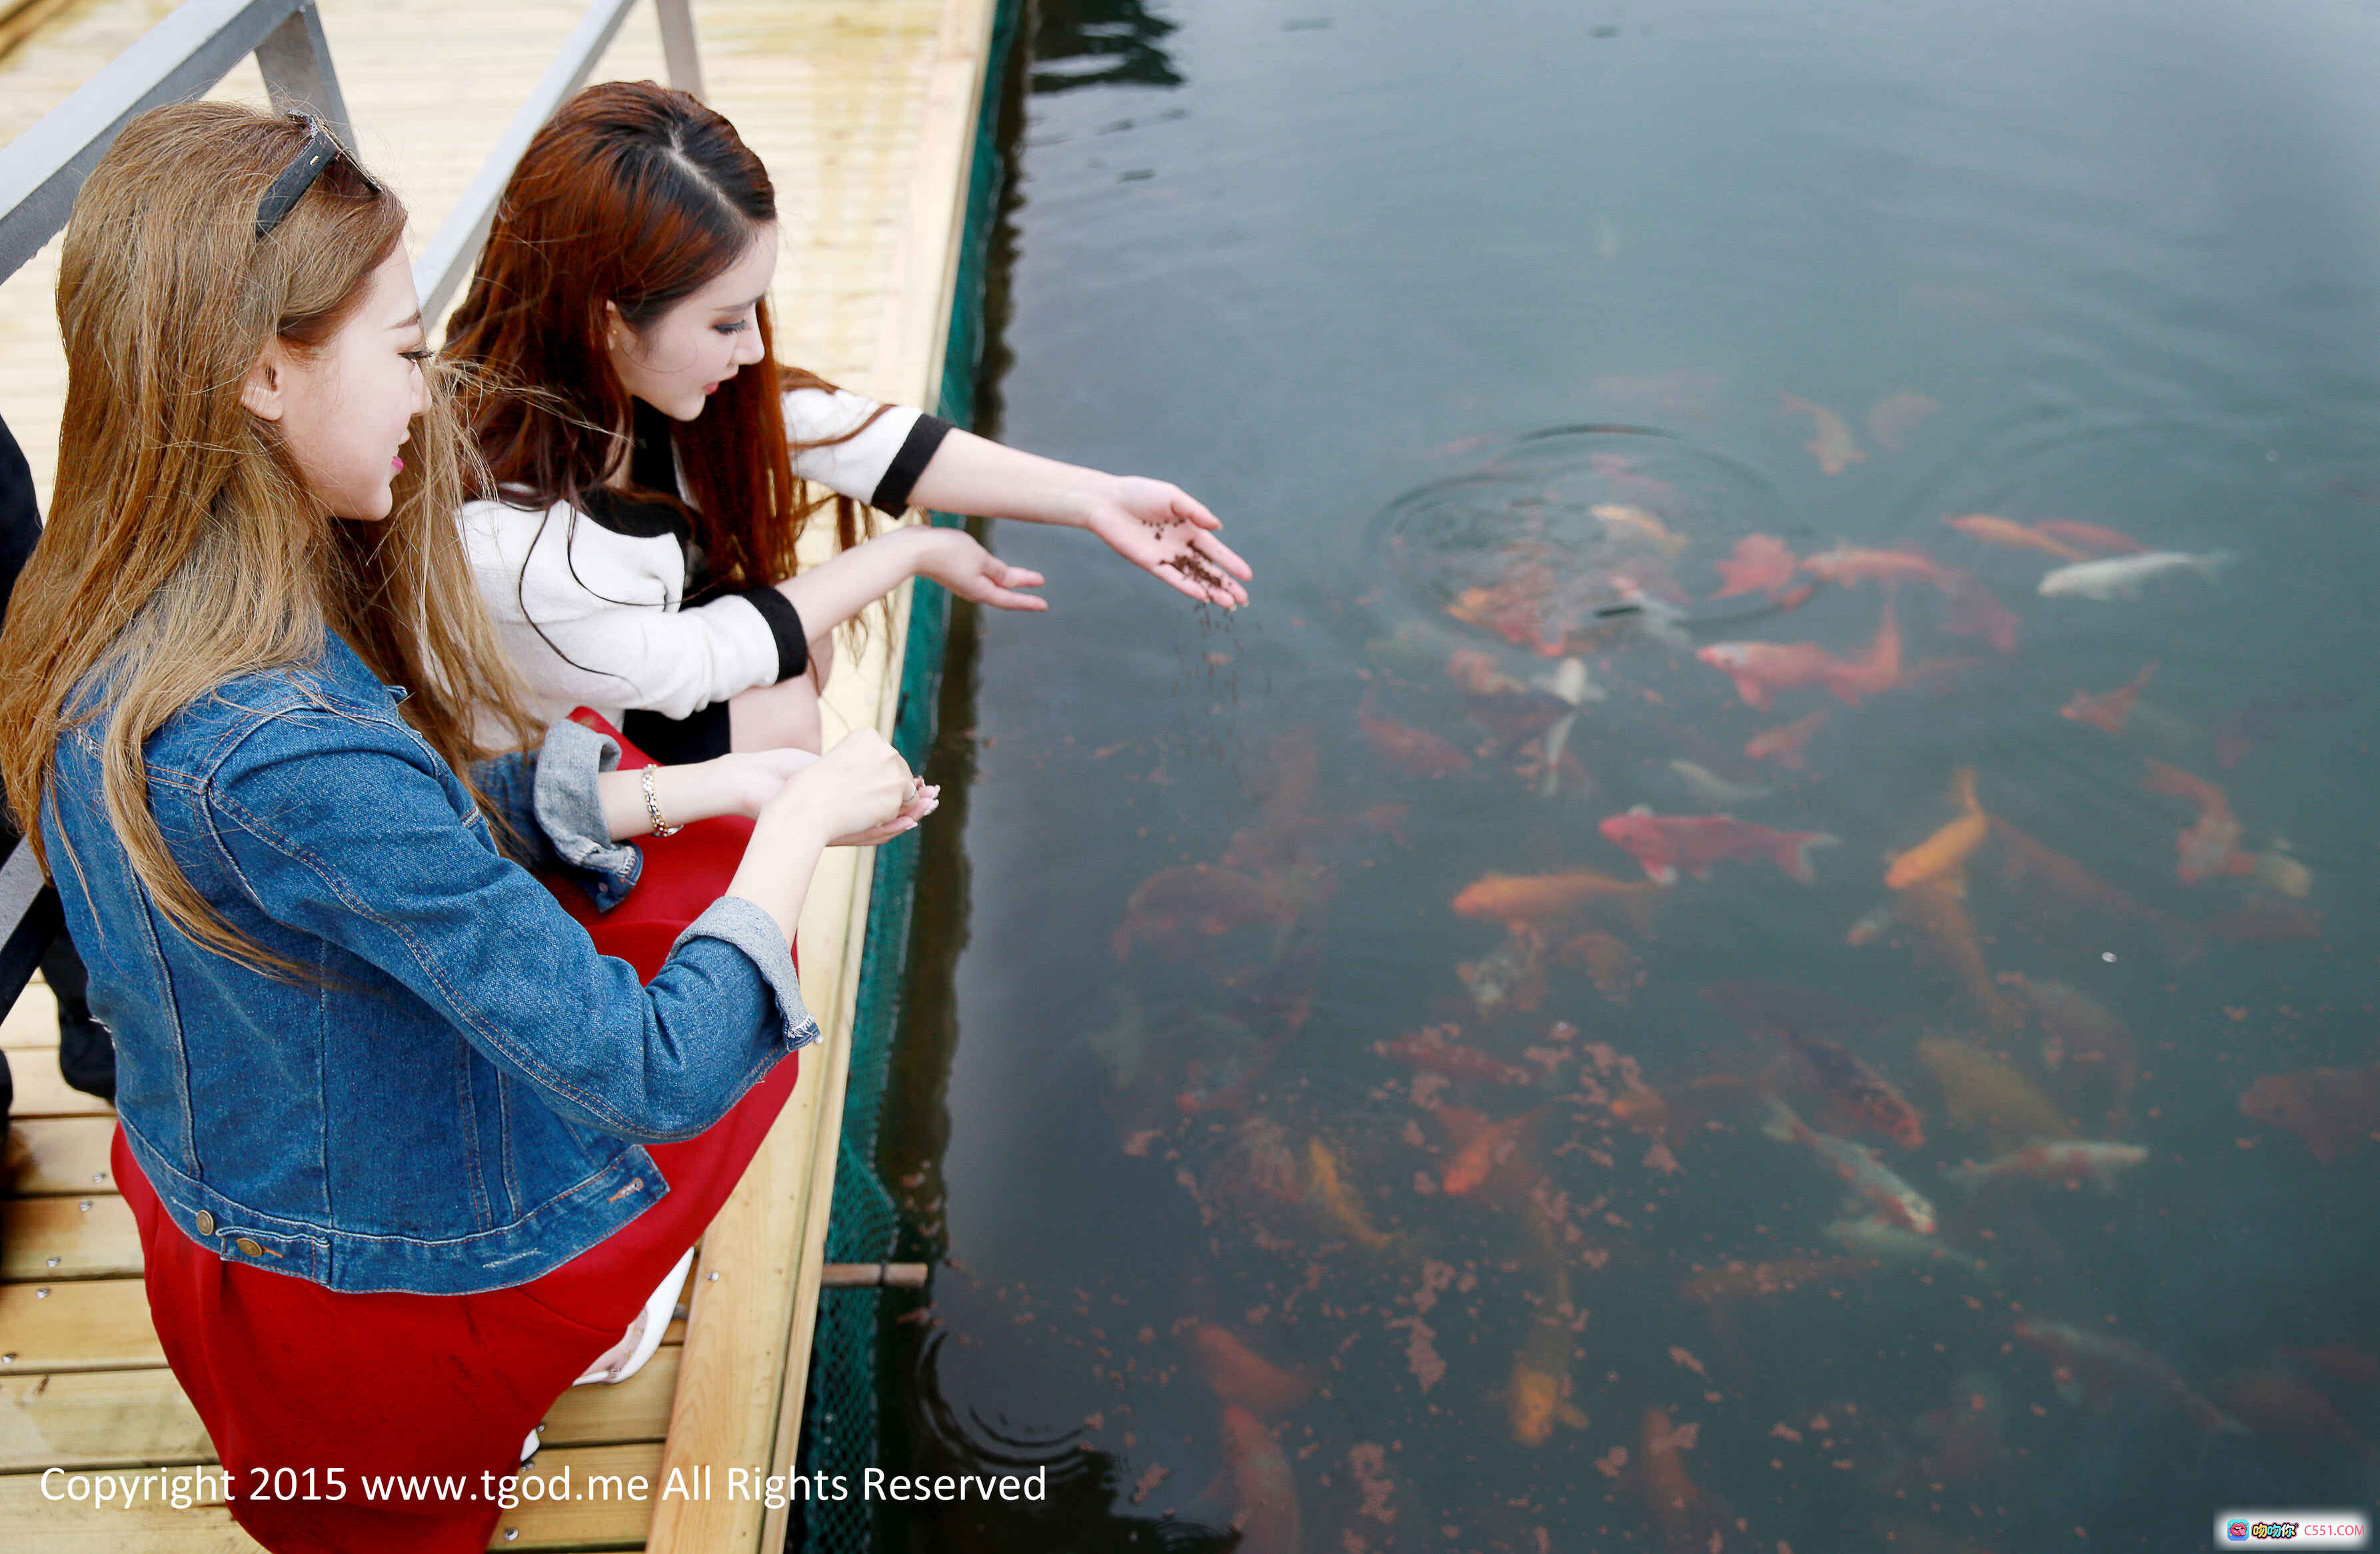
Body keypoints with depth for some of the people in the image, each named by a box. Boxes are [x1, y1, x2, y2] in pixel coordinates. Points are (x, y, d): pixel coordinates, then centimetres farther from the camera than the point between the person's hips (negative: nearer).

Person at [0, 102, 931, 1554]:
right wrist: (798, 819, -19)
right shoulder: (295, 755, -38)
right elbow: (659, 1078, -33)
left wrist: (718, 785, -5)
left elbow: (457, 807, 2)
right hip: (394, 1324, -7)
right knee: (751, 998, 16)